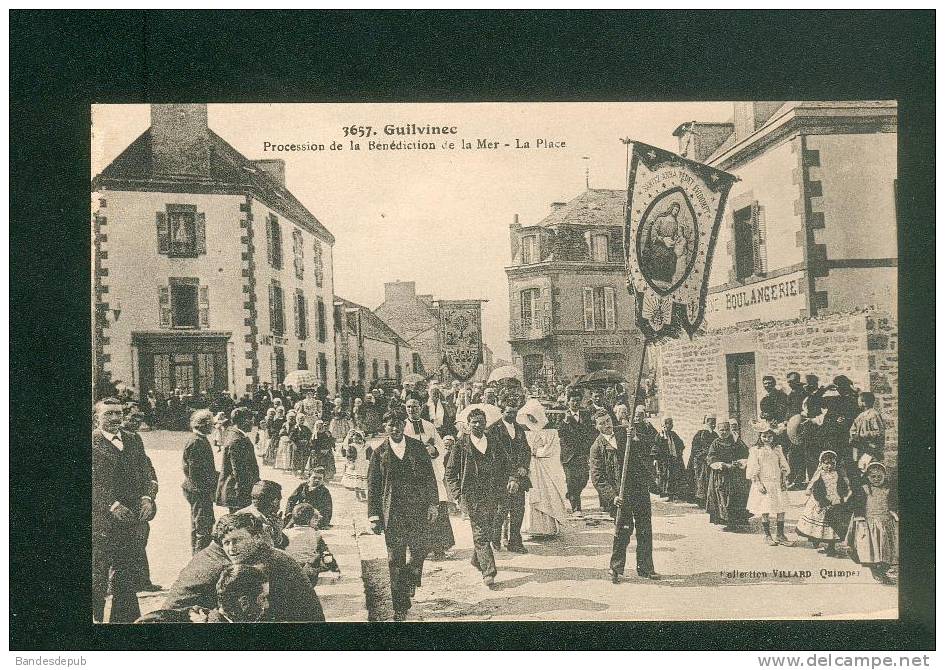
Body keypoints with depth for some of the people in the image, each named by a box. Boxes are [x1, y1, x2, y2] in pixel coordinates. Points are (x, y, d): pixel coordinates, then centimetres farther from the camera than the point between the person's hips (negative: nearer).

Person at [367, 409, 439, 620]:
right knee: (395, 559, 0)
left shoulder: (417, 447, 6)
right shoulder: (379, 453, 4)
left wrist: (433, 503, 0)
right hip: (392, 512, -1)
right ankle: (400, 606, 8)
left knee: (420, 548, 0)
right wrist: (374, 516, 1)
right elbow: (373, 486, 5)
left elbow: (429, 477, 7)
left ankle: (410, 579, 33)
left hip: (418, 508, 1)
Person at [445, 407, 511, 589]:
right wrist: (458, 496, -6)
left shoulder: (494, 446, 10)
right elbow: (450, 473, 1)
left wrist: (501, 494, 3)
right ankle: (488, 572, -3)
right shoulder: (461, 446, -1)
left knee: (488, 531, 12)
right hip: (472, 497, -4)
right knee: (480, 534, -7)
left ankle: (477, 559, 37)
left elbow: (503, 470, 17)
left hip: (492, 498, 4)